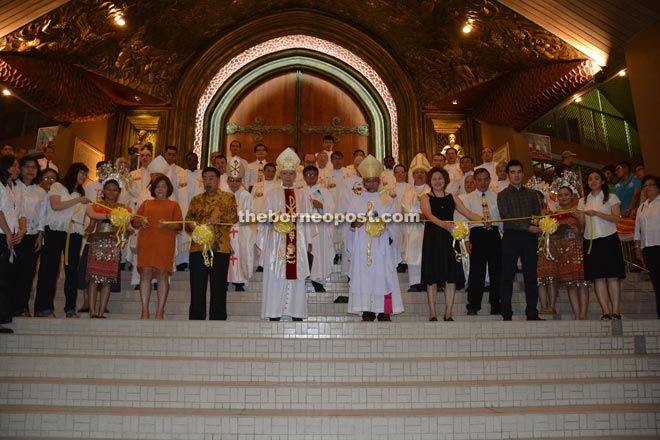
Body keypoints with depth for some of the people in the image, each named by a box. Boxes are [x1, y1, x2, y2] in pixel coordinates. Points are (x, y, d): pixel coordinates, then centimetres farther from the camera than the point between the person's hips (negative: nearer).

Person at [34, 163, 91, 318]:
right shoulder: (58, 186, 7)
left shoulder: (82, 193, 22)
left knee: (72, 270, 0)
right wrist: (78, 200, -13)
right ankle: (44, 307, 1)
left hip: (75, 234, 5)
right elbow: (55, 206, -10)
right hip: (56, 230, -4)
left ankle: (70, 308, 3)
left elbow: (84, 215, 16)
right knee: (50, 269, -3)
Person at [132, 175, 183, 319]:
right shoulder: (146, 203, 22)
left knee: (162, 274, -6)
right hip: (146, 242, 2)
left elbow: (179, 225, 3)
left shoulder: (173, 205, 14)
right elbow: (134, 222, 18)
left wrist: (166, 224, -15)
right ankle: (145, 311, 1)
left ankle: (160, 311, -2)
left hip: (164, 244, -2)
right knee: (145, 273, -3)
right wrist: (140, 222, -4)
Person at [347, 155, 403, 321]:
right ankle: (367, 311, -1)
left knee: (382, 273, -4)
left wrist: (384, 224, -16)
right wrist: (357, 223, -16)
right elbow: (351, 223, 6)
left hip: (382, 244, 0)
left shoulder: (387, 198, 11)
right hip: (362, 244, 1)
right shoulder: (357, 200, 13)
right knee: (364, 274, -4)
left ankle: (384, 311, 0)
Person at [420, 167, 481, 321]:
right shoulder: (426, 197, 3)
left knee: (452, 276, 0)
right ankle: (432, 313, 7)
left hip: (449, 239, 3)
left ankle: (448, 313, 9)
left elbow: (468, 213, 7)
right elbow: (429, 215, -15)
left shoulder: (452, 197, 13)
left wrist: (483, 219, -12)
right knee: (432, 276, -1)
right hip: (432, 239, -3)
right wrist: (444, 224, -32)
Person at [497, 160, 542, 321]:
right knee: (507, 276, -3)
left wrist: (538, 226, -8)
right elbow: (506, 218, -7)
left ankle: (532, 313, 11)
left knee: (531, 275, 5)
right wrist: (528, 227, -14)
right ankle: (506, 314, 2)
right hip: (511, 236, -4)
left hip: (530, 237, 4)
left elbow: (538, 214, 14)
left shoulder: (531, 193, 17)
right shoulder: (503, 195, 4)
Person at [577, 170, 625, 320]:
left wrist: (596, 213, -15)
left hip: (609, 240, -3)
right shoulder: (583, 201, 16)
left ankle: (615, 311, -4)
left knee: (613, 276, -6)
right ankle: (606, 312, -1)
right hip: (591, 241, 3)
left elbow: (617, 218, -5)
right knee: (598, 277, -3)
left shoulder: (611, 197, 8)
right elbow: (582, 224, 12)